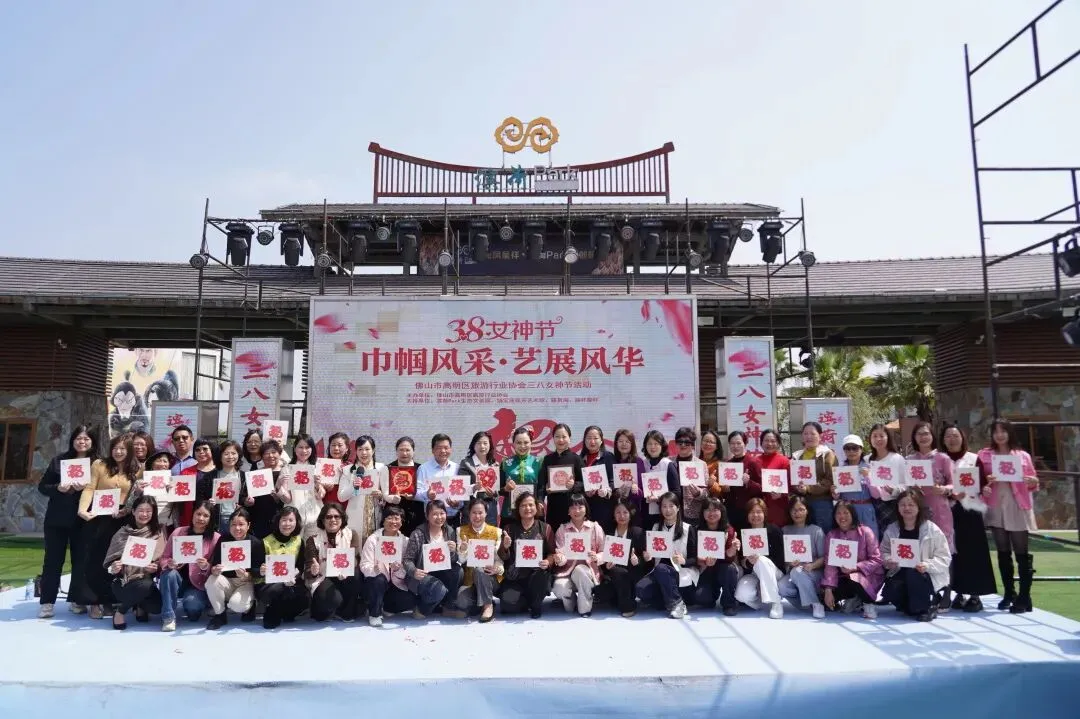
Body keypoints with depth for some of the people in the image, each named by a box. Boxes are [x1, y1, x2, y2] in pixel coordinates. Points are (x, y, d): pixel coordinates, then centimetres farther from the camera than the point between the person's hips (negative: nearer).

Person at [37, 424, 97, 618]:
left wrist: (85, 488, -19)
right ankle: (47, 601, 12)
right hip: (57, 518, 1)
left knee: (80, 559, 4)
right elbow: (42, 486, 5)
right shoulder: (59, 460, 3)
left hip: (83, 520, -1)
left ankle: (76, 599, 16)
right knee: (53, 559, 5)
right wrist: (58, 488, -14)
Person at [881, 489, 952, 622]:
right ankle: (914, 606, 8)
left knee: (913, 574, -37)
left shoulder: (932, 529, -10)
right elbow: (884, 551, 10)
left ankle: (925, 608, -11)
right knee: (890, 591, -25)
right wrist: (888, 560, -14)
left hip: (928, 575, -3)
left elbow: (944, 557, -10)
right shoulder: (891, 529, 1)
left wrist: (927, 565, -28)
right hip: (901, 573, 3)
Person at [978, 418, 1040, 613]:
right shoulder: (984, 454, 7)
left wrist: (1033, 481, -14)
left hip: (1018, 508, -1)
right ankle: (1009, 594, 16)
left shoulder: (1023, 455, 6)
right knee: (1003, 554, 8)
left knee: (1022, 553, -2)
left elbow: (1033, 483, 8)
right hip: (996, 509, 1)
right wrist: (985, 482, -17)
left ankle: (1024, 598, 2)